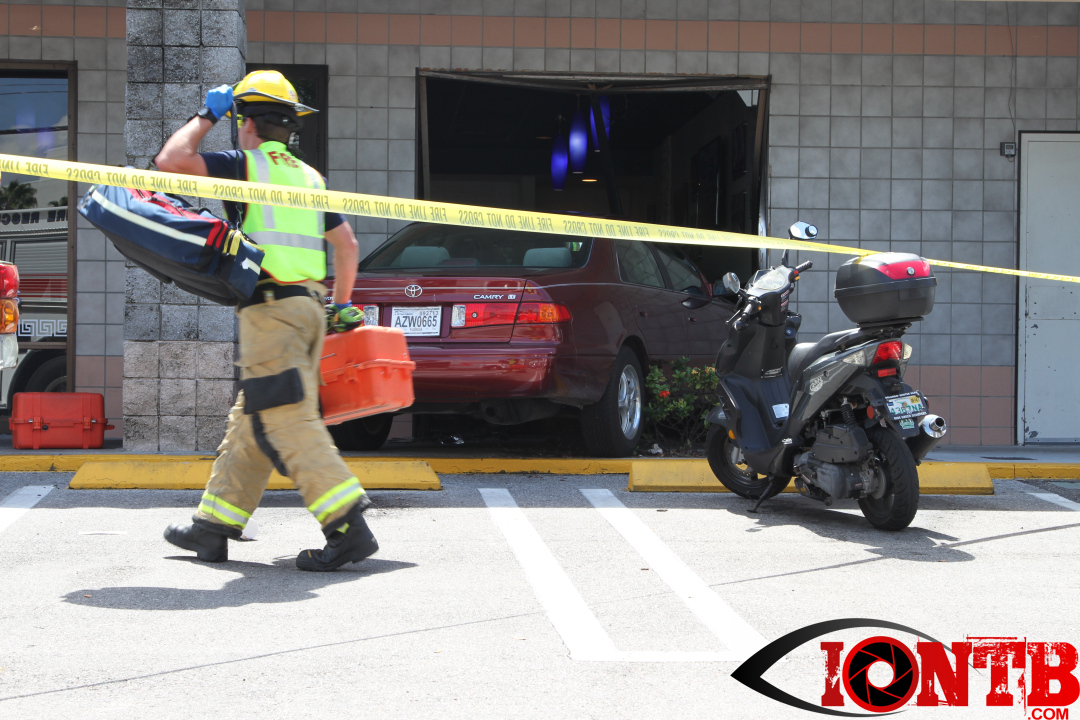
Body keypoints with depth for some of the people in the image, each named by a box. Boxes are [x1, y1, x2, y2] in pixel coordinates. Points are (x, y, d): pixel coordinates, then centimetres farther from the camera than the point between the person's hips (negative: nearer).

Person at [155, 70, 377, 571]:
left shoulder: (245, 165, -3)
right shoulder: (308, 177, 20)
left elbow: (170, 161, -10)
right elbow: (346, 242, 19)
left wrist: (206, 117, 5)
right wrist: (341, 305, 27)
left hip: (270, 308, -8)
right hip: (308, 307, 8)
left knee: (286, 422, -12)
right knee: (250, 419, 13)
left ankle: (348, 527, -21)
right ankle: (213, 528, 20)